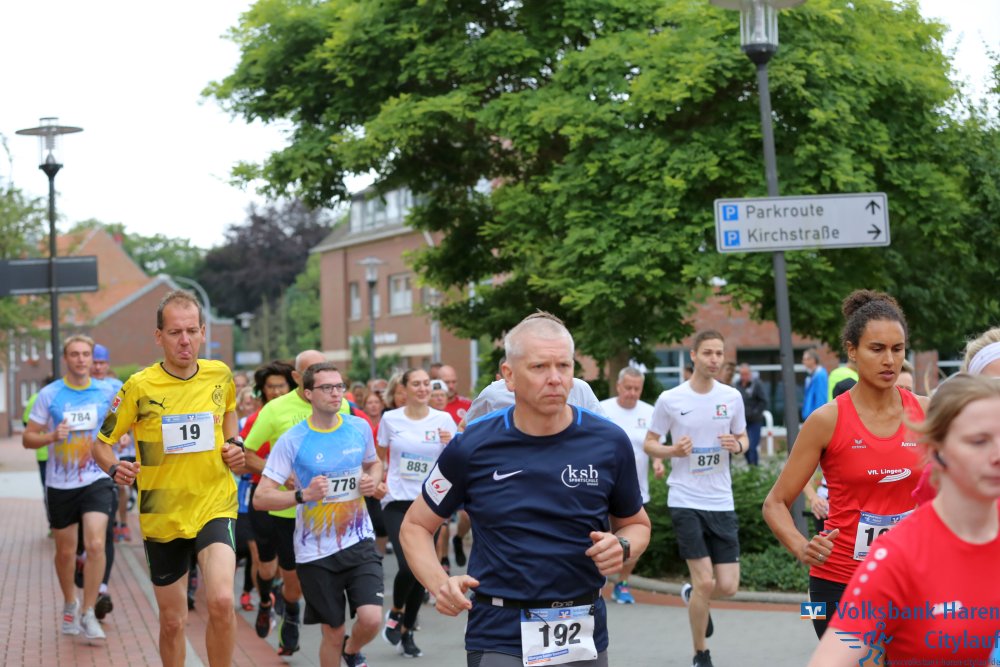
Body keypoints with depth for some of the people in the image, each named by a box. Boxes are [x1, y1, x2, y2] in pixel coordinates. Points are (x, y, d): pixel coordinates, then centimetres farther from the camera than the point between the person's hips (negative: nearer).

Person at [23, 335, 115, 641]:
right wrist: (52, 436, -20)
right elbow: (28, 438, -1)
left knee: (95, 545, -16)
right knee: (65, 552, 12)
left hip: (96, 480, 0)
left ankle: (88, 614, -5)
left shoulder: (106, 393, -1)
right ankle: (69, 604, 37)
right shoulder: (49, 395, -5)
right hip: (60, 484, 0)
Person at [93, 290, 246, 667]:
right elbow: (101, 443, -2)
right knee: (172, 621, 11)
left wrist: (234, 443, 4)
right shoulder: (139, 387, -11)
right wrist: (115, 468, -23)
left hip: (215, 506, 0)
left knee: (221, 601, -22)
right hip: (162, 517, 0)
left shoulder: (221, 375, -3)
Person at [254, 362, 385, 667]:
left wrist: (373, 480, -2)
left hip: (359, 542, 2)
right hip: (316, 551, -2)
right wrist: (303, 495, -27)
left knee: (371, 618, -14)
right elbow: (261, 498, -12)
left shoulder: (360, 427, 0)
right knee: (333, 632, 6)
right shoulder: (292, 440, -10)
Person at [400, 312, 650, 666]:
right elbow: (415, 525, 6)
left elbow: (637, 524, 13)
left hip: (585, 637, 2)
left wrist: (622, 547, -10)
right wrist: (440, 583, -12)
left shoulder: (610, 442, -3)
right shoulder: (471, 447, -6)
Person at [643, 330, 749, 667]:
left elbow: (742, 438, 16)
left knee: (727, 586, 0)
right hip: (685, 501, -3)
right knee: (705, 581, -8)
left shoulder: (732, 397, 4)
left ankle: (692, 595, 36)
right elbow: (649, 443, 5)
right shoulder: (670, 399, -4)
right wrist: (672, 451, -16)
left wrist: (737, 445, -8)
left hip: (722, 503, 3)